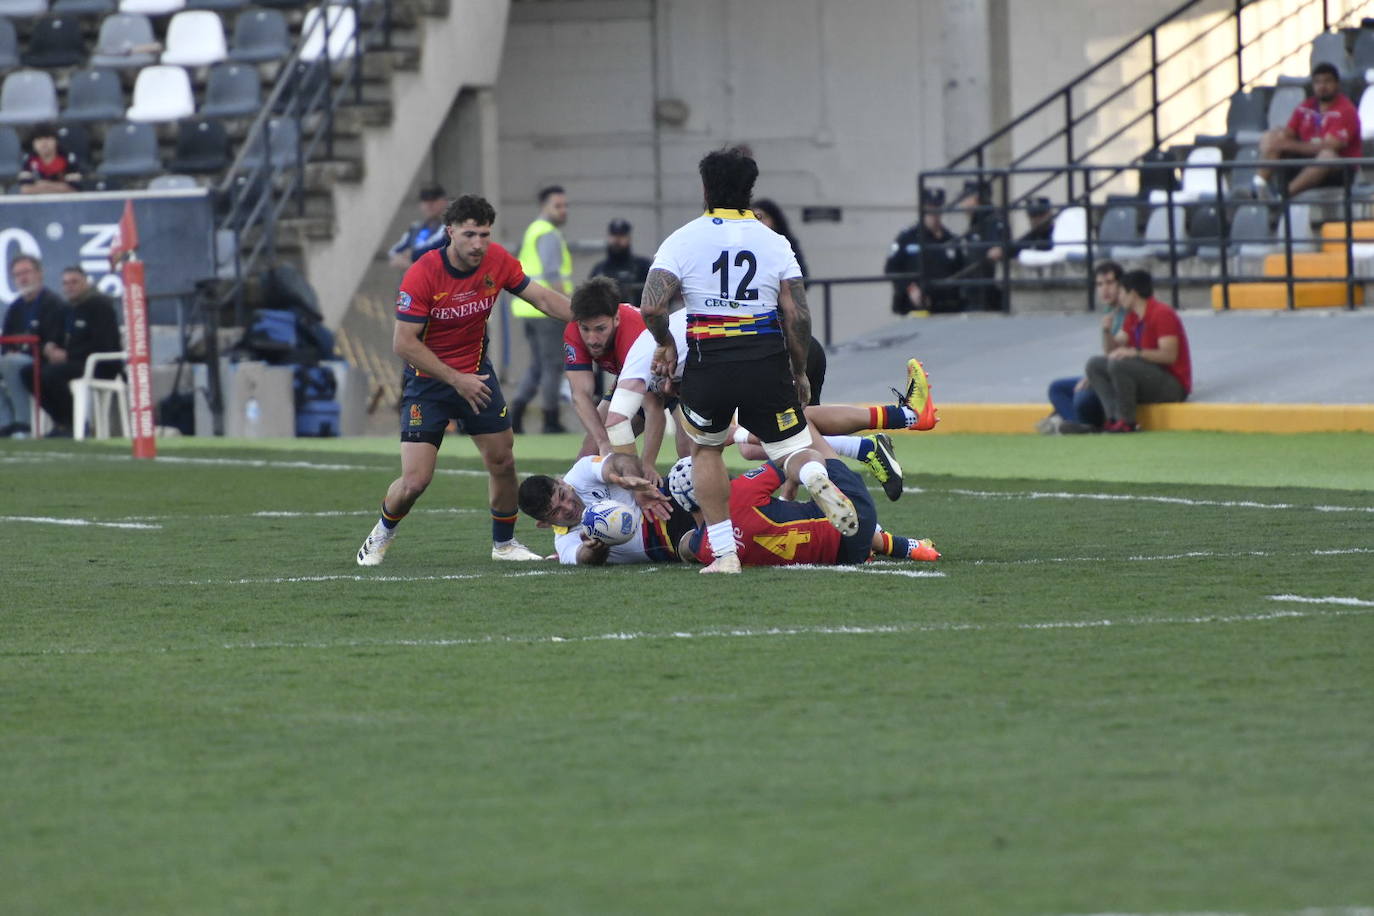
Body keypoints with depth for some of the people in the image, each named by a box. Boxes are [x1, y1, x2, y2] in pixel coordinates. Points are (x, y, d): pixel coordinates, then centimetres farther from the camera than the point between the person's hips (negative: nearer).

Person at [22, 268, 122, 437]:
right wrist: (50, 347, -3)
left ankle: (71, 424, -18)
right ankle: (61, 421, -5)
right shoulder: (69, 309, 18)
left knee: (51, 374, -32)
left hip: (102, 366, -9)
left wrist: (67, 355, -20)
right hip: (74, 362, 9)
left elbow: (101, 344, -18)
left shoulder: (100, 304, -8)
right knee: (30, 373, -9)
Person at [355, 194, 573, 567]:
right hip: (428, 379, -5)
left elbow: (543, 298, 0)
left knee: (502, 461, 4)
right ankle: (382, 534, 18)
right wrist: (456, 380, -24)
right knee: (415, 480, -11)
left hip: (476, 373, 5)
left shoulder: (497, 261, -10)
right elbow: (403, 343, -23)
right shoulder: (421, 275, -24)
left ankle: (504, 542, 26)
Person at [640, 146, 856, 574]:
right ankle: (817, 477, -26)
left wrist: (665, 345, 11)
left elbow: (652, 306, -9)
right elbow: (798, 316, 0)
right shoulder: (775, 243, 6)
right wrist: (799, 373, 13)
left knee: (705, 449, 22)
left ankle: (724, 552, 13)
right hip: (768, 361, 1)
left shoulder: (682, 241, 1)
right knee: (793, 446, 12)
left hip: (709, 365, -1)